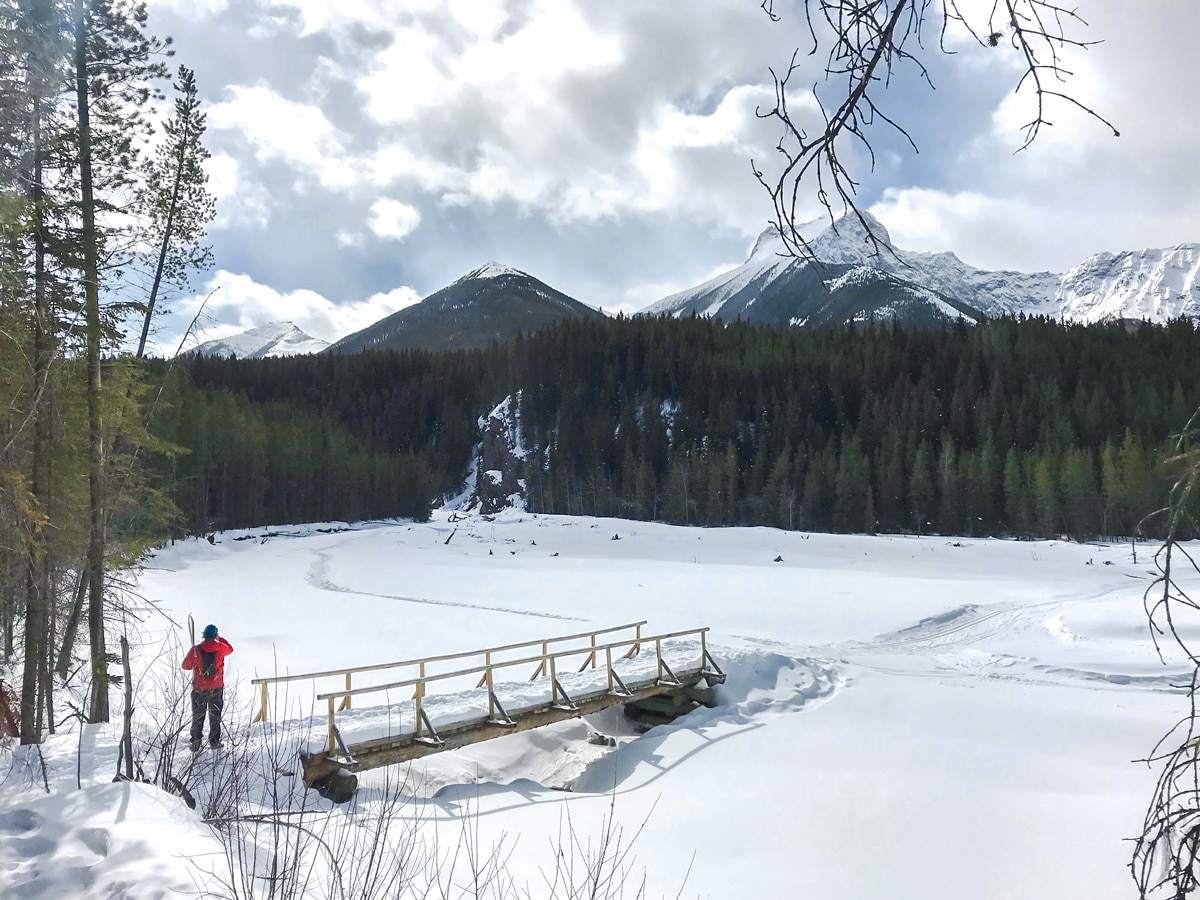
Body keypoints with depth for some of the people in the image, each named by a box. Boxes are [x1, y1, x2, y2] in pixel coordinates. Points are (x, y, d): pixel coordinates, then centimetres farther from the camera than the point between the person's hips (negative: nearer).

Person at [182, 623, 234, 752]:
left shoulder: (195, 650, -16)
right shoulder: (220, 648, -11)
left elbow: (186, 665, -3)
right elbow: (230, 649, 13)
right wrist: (220, 638, 24)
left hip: (199, 689, -1)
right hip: (217, 688, 1)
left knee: (197, 717, 13)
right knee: (215, 716, 14)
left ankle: (195, 745, 16)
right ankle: (214, 742, 19)